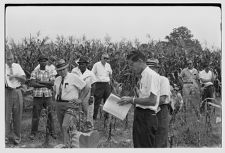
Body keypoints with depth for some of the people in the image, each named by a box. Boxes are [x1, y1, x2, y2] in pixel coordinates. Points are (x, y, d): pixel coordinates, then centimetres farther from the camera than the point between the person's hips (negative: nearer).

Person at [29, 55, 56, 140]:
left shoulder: (50, 72, 7)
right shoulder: (34, 72, 2)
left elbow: (52, 83, -8)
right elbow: (32, 84, -11)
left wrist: (40, 82, -14)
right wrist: (46, 85, -13)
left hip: (48, 96, 1)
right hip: (37, 96, -1)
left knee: (50, 114, 2)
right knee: (35, 115, 2)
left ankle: (52, 132, 11)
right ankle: (33, 133, 13)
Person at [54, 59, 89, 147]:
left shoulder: (74, 77, -8)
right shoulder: (57, 80, 10)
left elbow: (86, 88, -5)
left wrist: (80, 100, -6)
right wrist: (57, 97, 14)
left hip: (70, 105, -6)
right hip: (59, 105, 6)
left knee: (65, 126, -20)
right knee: (62, 128, 9)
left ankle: (67, 146, -17)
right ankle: (65, 144, 22)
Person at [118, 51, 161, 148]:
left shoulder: (152, 75, -14)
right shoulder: (143, 76, 13)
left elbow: (152, 101, -21)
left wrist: (132, 100, -15)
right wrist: (130, 101, 5)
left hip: (147, 117, -9)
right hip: (139, 115, 9)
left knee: (146, 146, -3)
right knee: (138, 146, 15)